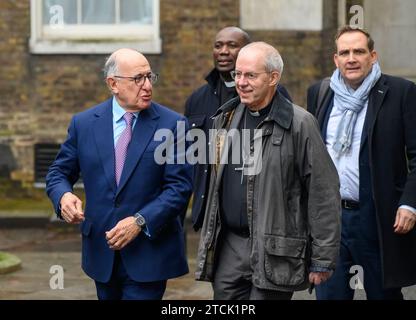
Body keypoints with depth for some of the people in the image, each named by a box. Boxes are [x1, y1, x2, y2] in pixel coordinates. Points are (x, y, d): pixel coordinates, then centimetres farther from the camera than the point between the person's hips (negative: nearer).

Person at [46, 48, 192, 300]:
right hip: (101, 250, 3)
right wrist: (64, 196, -13)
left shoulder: (172, 124, -5)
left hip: (148, 254, -3)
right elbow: (59, 172, 10)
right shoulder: (84, 124, 3)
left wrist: (140, 222, -20)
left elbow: (180, 186, -8)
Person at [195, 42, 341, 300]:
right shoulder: (226, 118, 10)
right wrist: (209, 238, 20)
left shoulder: (299, 123, -9)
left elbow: (323, 193, -9)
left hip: (275, 249, -6)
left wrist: (323, 259, -10)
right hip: (229, 245, 6)